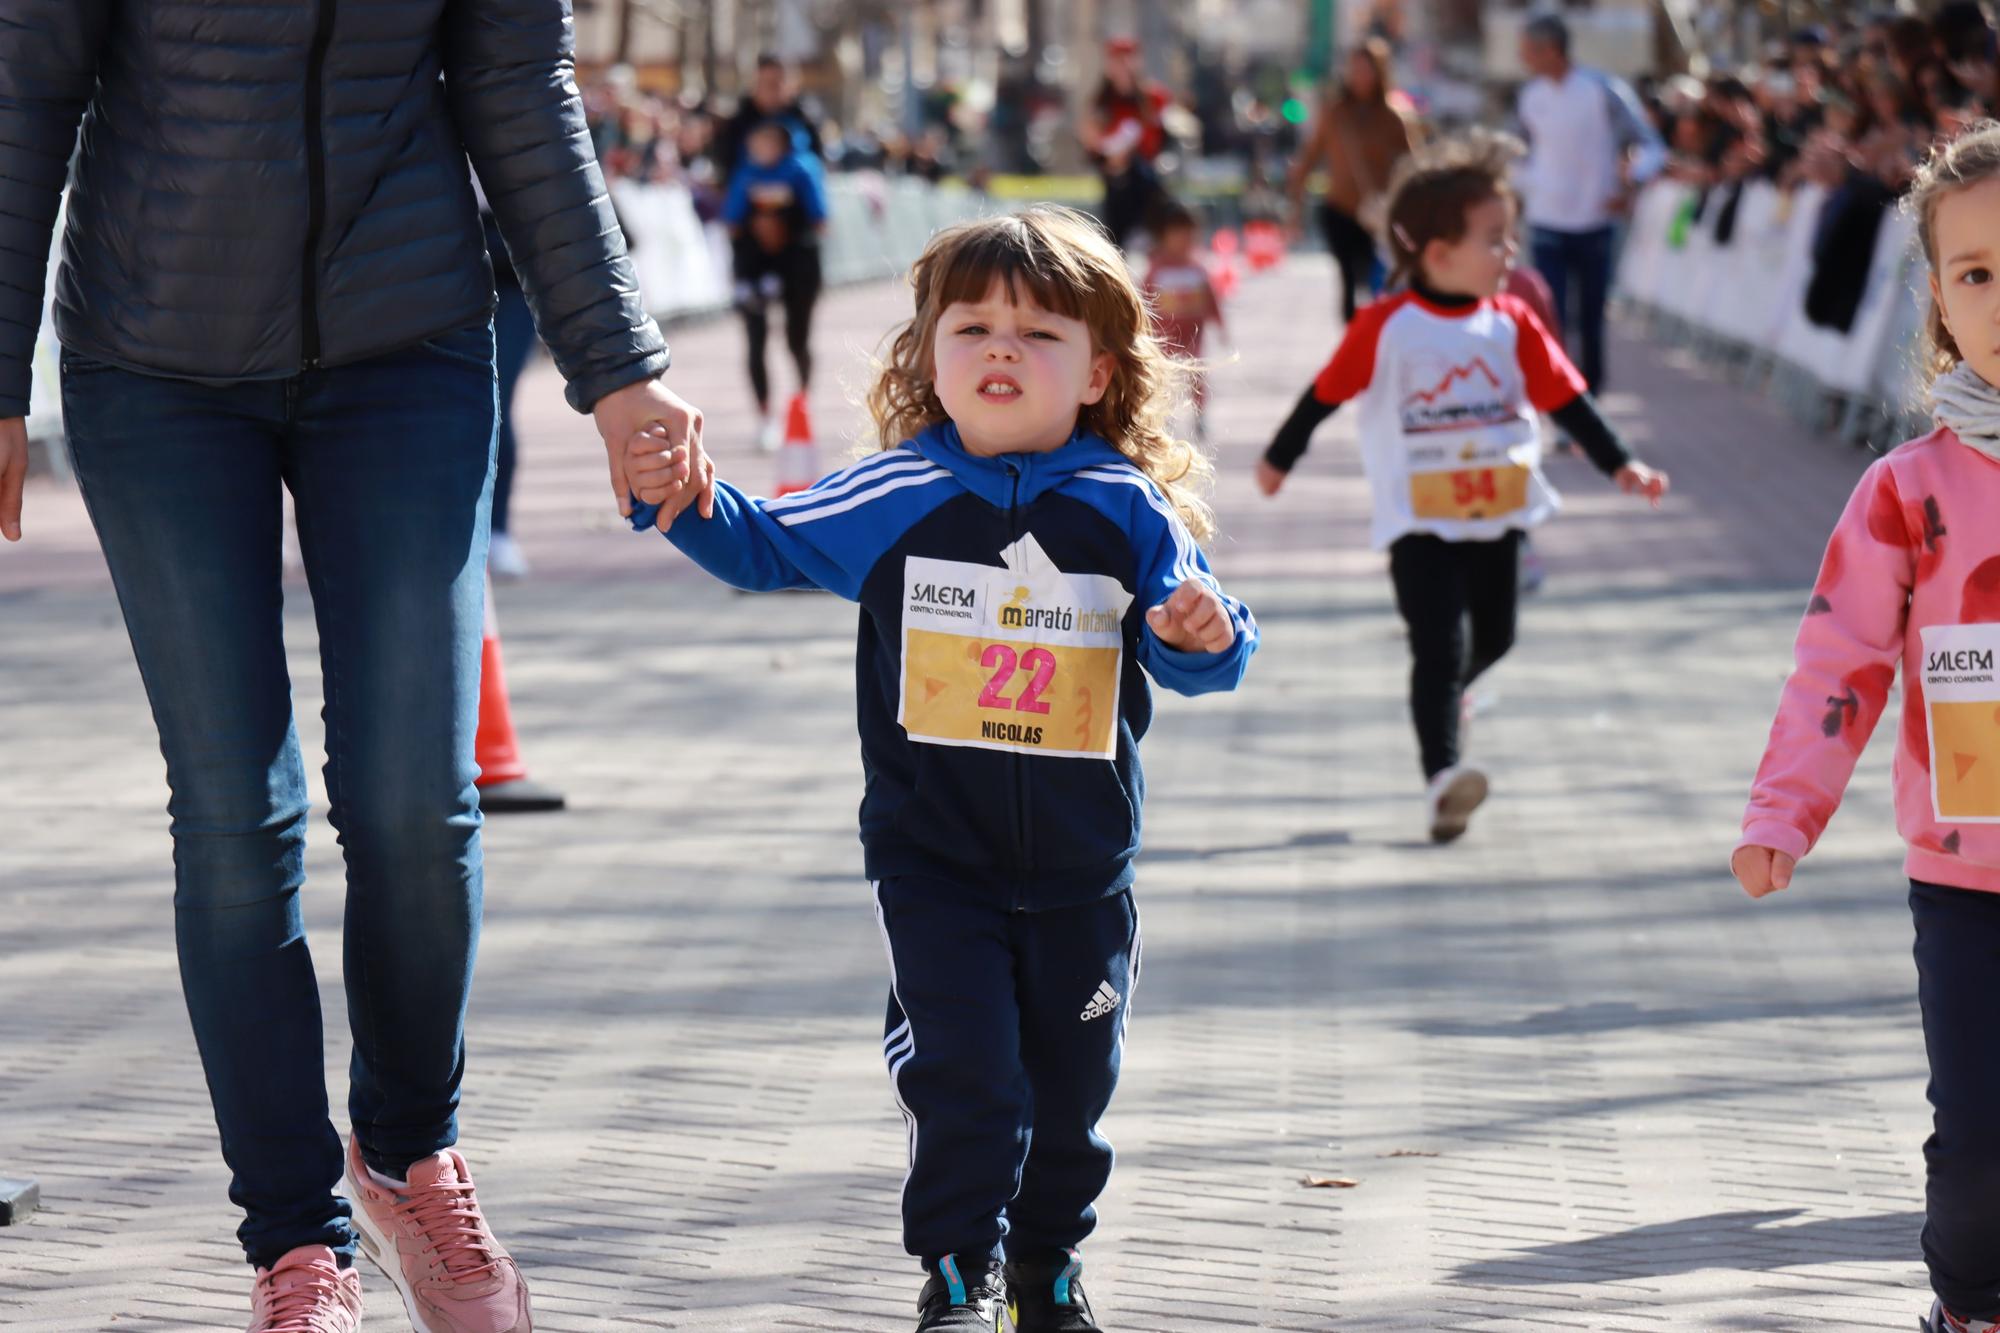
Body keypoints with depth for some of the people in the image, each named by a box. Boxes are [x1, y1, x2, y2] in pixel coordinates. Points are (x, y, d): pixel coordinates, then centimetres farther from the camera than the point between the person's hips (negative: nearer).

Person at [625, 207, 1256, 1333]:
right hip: (932, 855, -1)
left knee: (1072, 1078, 11)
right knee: (961, 1070, -8)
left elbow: (1187, 652, 1)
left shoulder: (1129, 510, -4)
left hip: (1081, 867, 1)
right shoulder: (893, 497, -4)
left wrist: (1206, 636, -22)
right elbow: (765, 548, 5)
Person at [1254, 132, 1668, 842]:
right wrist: (1280, 458, 10)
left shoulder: (1512, 323, -1)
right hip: (1419, 522, -5)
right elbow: (1327, 393, -1)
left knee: (1492, 638, 18)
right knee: (1440, 647, -15)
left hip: (1497, 514, 5)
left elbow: (1565, 397, 1)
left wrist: (1619, 463, -7)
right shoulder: (1385, 327, -13)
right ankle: (1442, 776, -22)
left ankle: (1443, 694, 49)